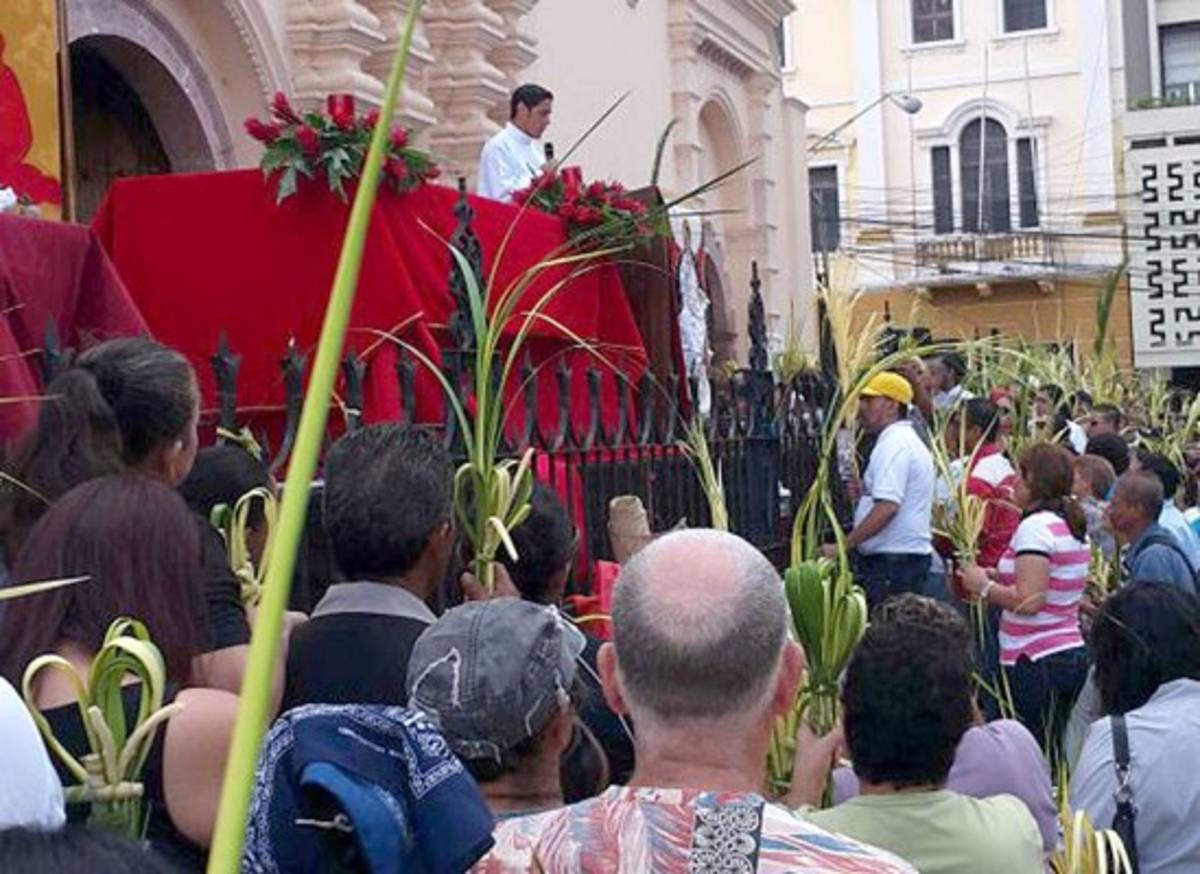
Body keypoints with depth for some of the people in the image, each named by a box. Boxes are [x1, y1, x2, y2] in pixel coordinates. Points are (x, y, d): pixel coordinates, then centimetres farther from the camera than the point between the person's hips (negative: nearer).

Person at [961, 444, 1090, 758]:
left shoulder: (1036, 526, -14)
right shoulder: (1074, 526, 12)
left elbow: (1029, 601, -21)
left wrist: (984, 586, -7)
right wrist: (999, 577, 15)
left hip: (1036, 662, -9)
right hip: (1073, 656, 9)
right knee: (1061, 755, 10)